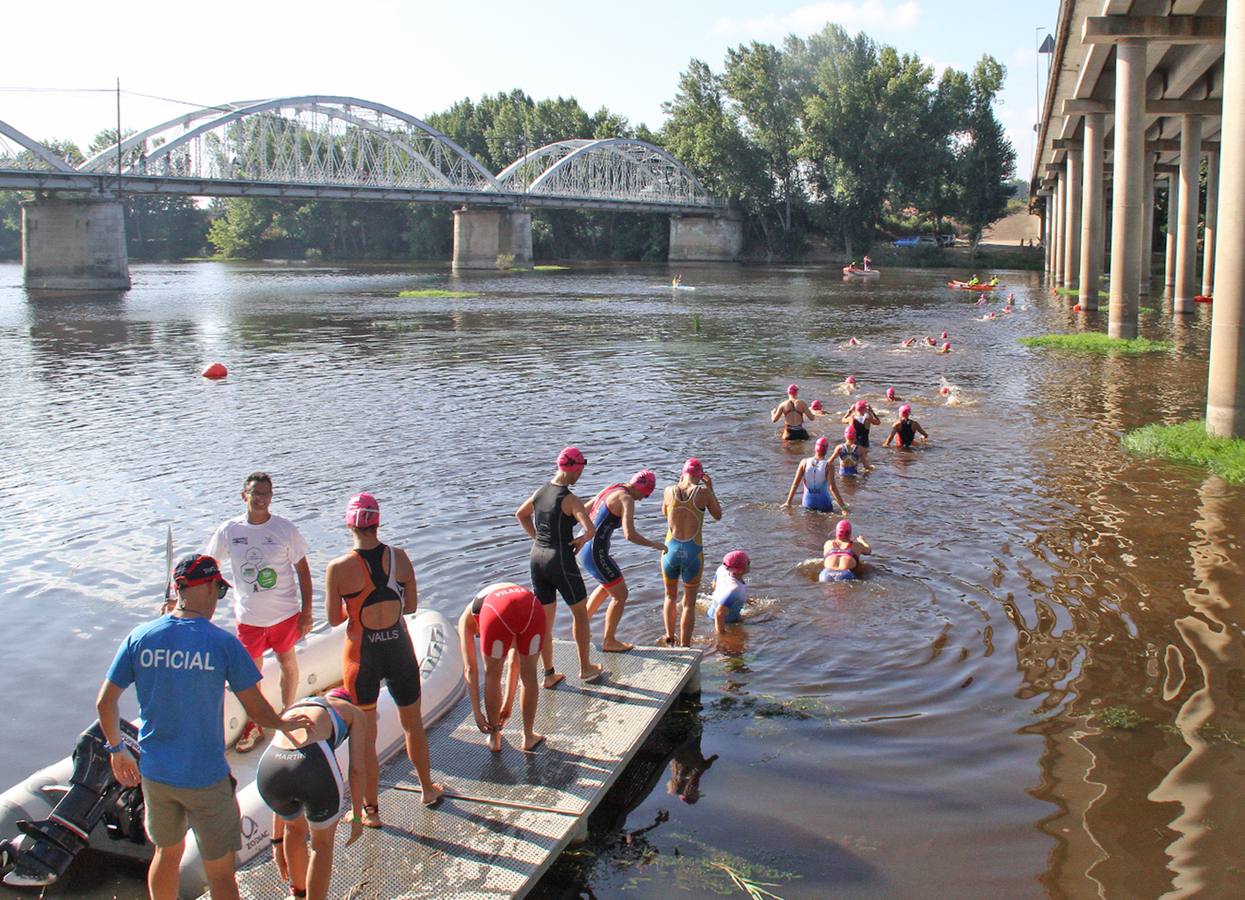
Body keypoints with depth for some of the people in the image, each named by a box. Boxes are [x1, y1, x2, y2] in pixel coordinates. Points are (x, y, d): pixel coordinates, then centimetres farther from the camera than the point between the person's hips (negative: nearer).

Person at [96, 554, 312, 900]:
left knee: (167, 852, 27)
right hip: (205, 777, -4)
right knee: (220, 872, 9)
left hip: (155, 773, 4)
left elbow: (105, 703, 0)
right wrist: (283, 723, 10)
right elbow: (257, 710, -12)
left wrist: (117, 750, 15)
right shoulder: (223, 643, -16)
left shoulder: (139, 638, -5)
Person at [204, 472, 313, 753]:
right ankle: (254, 725, 28)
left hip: (285, 613, -1)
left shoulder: (285, 528, -11)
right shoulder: (229, 531, -8)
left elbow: (302, 570, -5)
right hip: (248, 616, 1)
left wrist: (306, 612, -7)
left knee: (288, 664, 16)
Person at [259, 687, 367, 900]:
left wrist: (277, 840, 45)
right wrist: (357, 817, 28)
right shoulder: (355, 713, 28)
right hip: (314, 768, -4)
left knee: (295, 827, 37)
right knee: (323, 842, 26)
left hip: (269, 768, 5)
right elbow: (356, 770, 17)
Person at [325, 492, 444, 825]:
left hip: (361, 656, -2)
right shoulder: (399, 558, -8)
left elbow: (333, 618, -8)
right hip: (399, 648, 3)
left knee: (365, 735, 12)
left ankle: (370, 809, 24)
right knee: (413, 723, 22)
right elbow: (411, 605, 1)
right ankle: (427, 788, 40)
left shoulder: (339, 568, -16)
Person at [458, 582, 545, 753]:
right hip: (532, 608, 3)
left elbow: (470, 669, 27)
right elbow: (514, 663, 48)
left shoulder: (467, 617, 36)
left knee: (492, 676, 25)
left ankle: (495, 739, 39)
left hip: (497, 615, -3)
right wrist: (508, 703, 54)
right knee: (529, 675, 27)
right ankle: (528, 737, 41)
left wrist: (477, 712, 32)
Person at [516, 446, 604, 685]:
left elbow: (520, 515, 23)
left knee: (545, 619, 13)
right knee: (580, 612, 14)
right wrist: (582, 539, -8)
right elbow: (591, 529, -28)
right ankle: (585, 668, 24)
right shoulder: (570, 500, -17)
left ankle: (549, 674, 22)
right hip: (561, 561, -7)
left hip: (537, 558, 7)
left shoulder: (540, 491, 6)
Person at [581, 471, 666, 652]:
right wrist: (655, 545, -13)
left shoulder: (610, 490, 12)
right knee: (621, 595, 5)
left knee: (608, 586, 30)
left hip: (583, 547, 10)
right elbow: (630, 535, -26)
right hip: (596, 553, -10)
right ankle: (609, 641, 16)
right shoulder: (626, 500, -16)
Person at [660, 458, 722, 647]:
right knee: (689, 602, 10)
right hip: (693, 551, -2)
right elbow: (718, 515, 5)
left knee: (670, 596, 25)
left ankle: (669, 637, 35)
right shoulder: (703, 492, -10)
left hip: (671, 549, 2)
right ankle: (684, 646, 11)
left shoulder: (669, 491, -4)